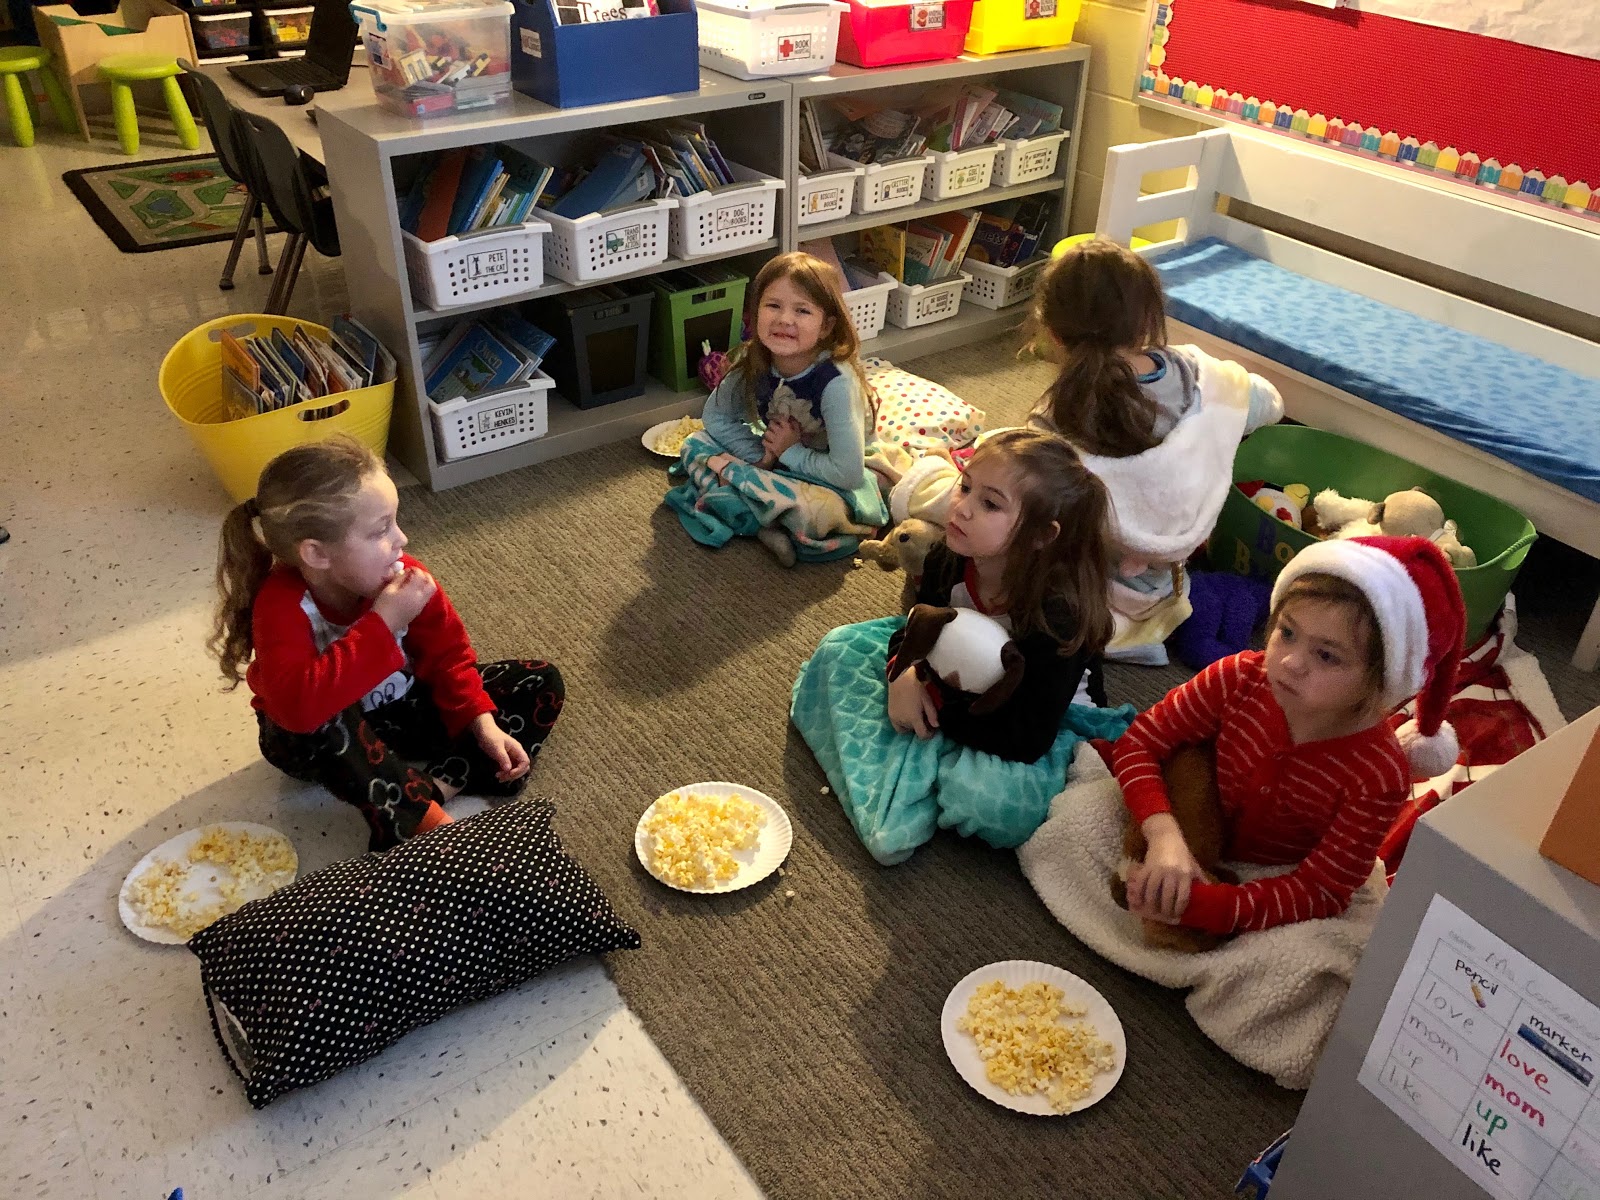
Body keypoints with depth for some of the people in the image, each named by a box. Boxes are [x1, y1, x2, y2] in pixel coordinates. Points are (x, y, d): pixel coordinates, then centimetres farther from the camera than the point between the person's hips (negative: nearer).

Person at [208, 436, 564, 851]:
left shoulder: (403, 577, -18)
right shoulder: (282, 604, -31)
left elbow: (446, 653, -6)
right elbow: (297, 706, -48)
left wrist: (483, 723, -20)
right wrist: (381, 625, -45)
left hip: (403, 709, 5)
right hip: (321, 740, -5)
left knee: (542, 683, -6)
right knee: (323, 722, -43)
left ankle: (435, 787, -22)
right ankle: (427, 822, -28)